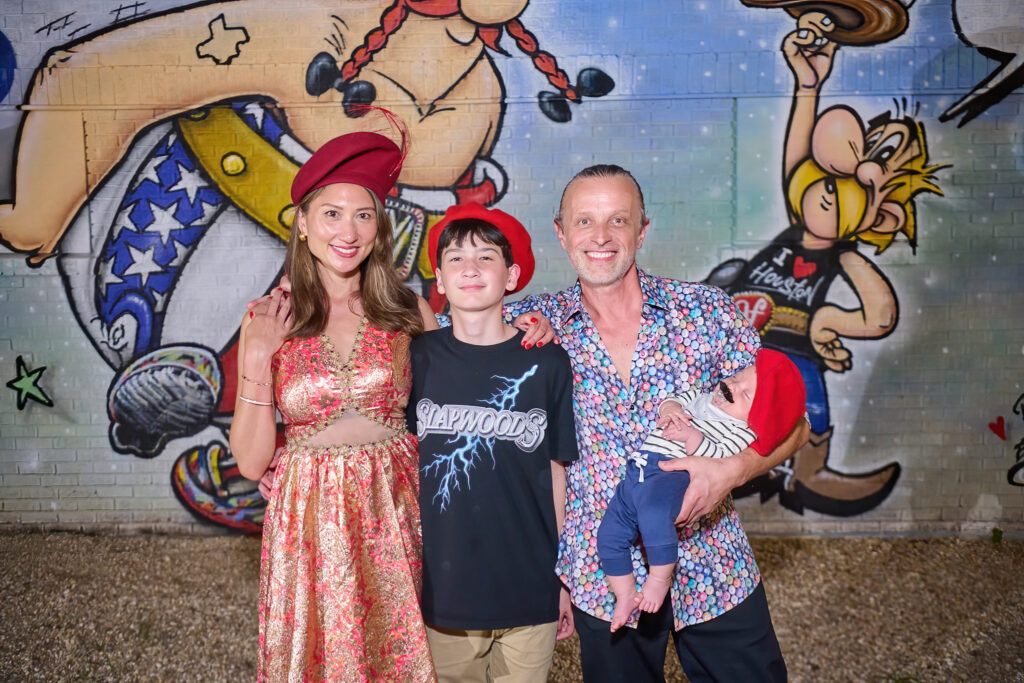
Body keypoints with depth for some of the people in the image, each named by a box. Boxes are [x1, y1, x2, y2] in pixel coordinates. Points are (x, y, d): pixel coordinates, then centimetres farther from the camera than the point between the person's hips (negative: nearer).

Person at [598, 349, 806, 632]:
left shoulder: (741, 431, 3)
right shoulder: (701, 399, 26)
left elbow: (721, 456, -10)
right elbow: (675, 399, 27)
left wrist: (692, 437, -19)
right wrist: (671, 409, 6)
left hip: (671, 474, -7)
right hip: (635, 475, 8)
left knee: (653, 512, -39)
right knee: (609, 535, 1)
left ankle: (661, 576, -17)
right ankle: (626, 595, 17)